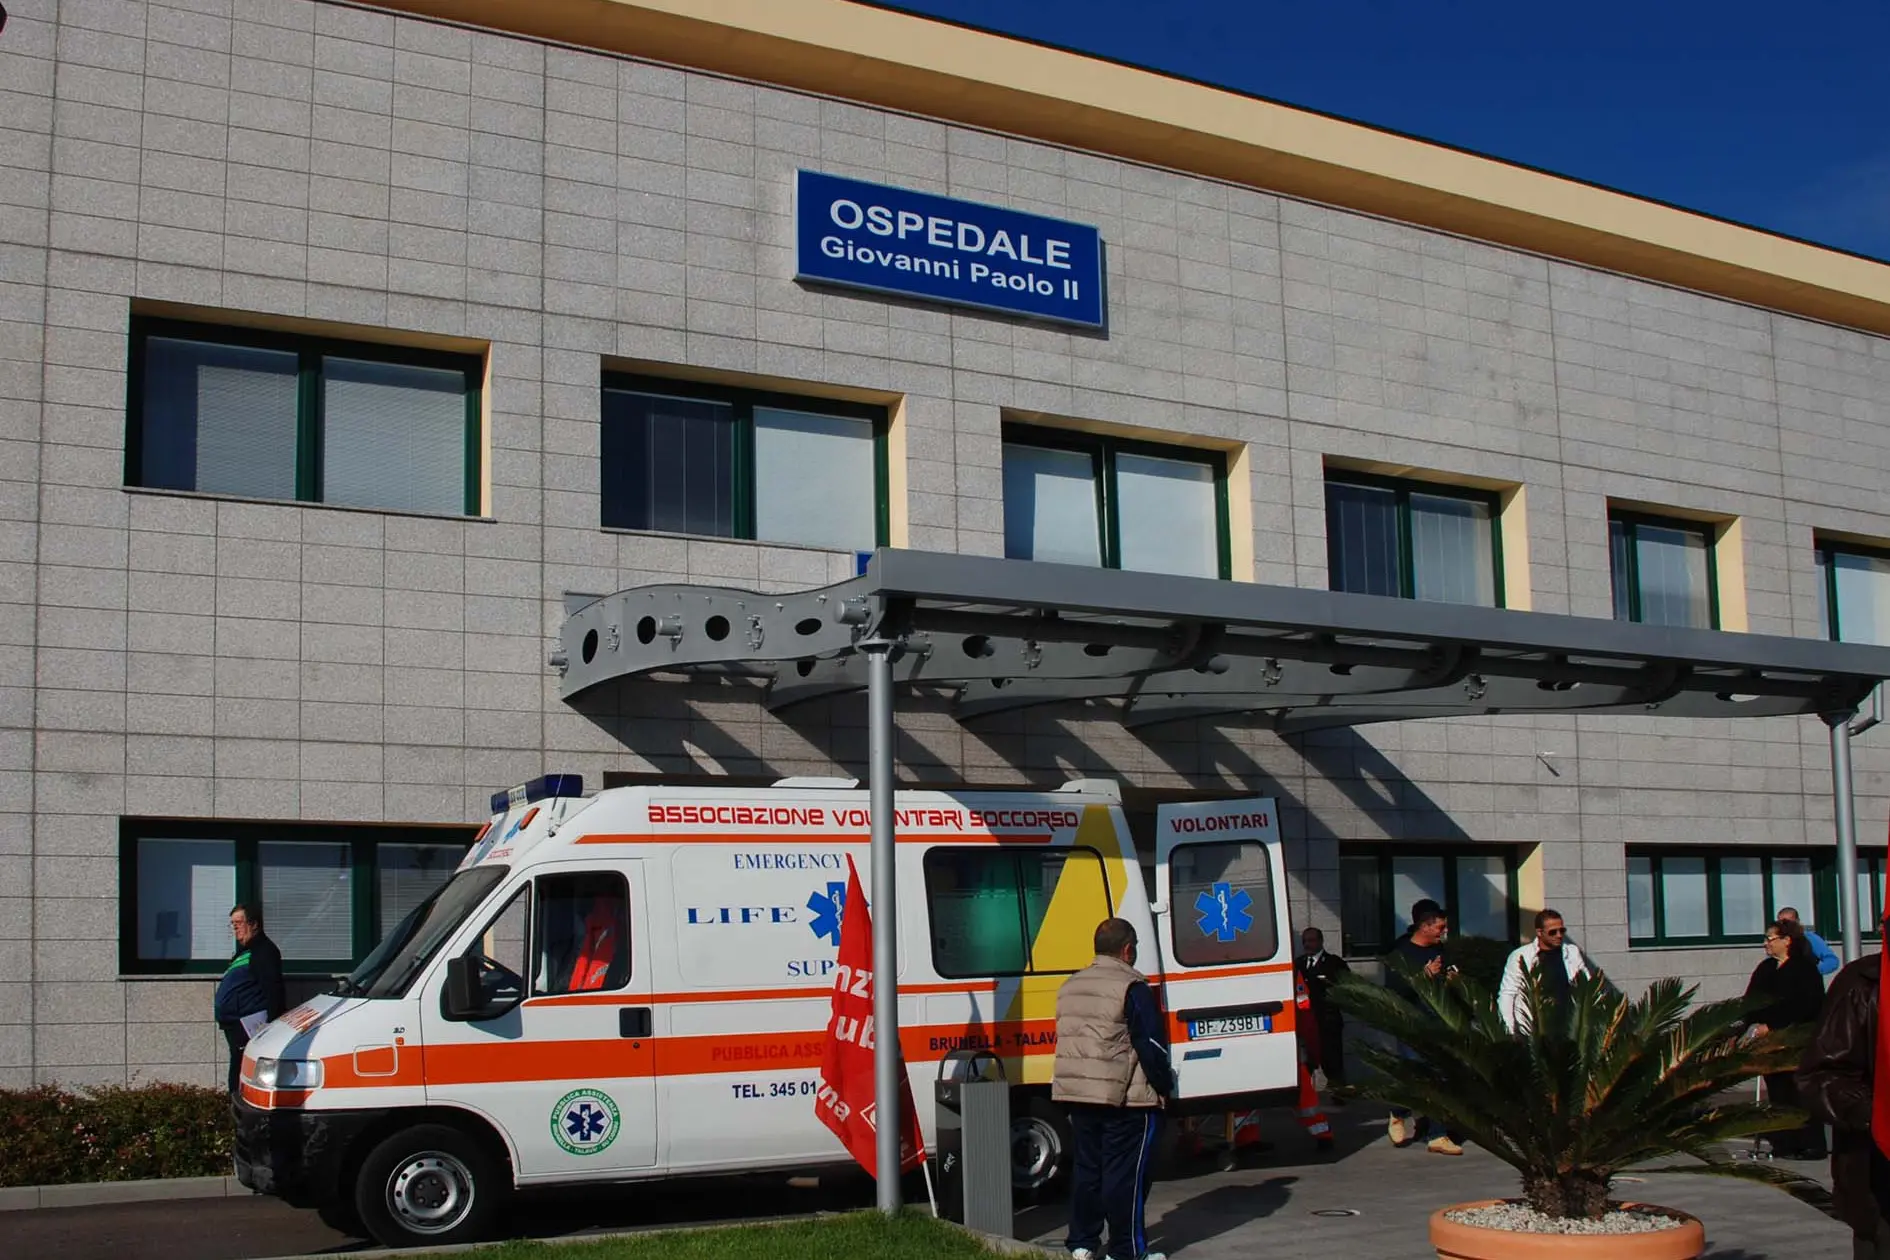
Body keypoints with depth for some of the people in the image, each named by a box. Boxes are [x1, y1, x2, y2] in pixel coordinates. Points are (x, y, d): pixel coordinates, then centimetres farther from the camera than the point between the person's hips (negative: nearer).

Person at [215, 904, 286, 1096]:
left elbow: (273, 990, -22)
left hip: (250, 1028, -11)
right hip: (237, 1027, 11)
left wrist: (269, 1022, -27)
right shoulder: (244, 950, 21)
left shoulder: (263, 951, -13)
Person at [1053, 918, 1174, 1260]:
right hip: (1125, 1097, -7)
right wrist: (1165, 1085, -2)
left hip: (1075, 1093, 7)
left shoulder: (1070, 986, 14)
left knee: (1086, 1166, 15)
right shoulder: (1131, 987, -11)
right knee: (1125, 1173, -2)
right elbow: (1151, 1045, -13)